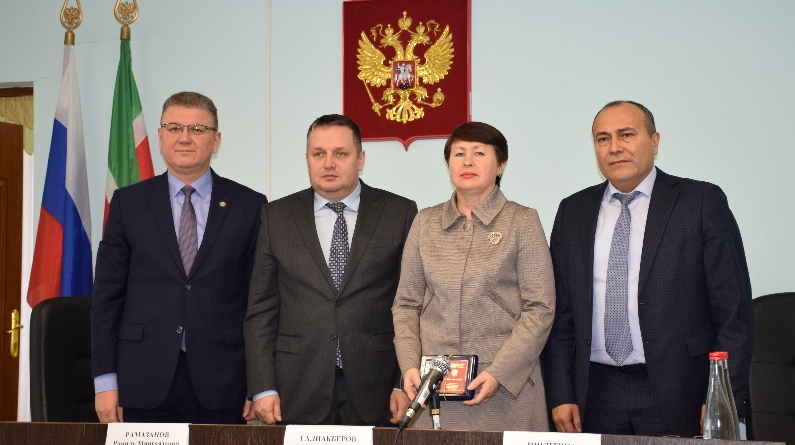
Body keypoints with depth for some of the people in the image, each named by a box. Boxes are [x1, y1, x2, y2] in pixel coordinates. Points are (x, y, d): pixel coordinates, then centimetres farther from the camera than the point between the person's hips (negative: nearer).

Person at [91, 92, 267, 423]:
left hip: (221, 386, 0)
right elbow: (108, 294, 5)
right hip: (145, 383, 1)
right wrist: (105, 380, -1)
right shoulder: (128, 203, 6)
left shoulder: (250, 206, 4)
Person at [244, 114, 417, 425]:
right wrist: (262, 389, -2)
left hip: (375, 393, -1)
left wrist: (407, 384, -4)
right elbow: (261, 310, 5)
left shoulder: (399, 214, 3)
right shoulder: (277, 217, 7)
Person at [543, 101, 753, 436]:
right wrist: (560, 396, 3)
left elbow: (733, 311, -3)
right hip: (597, 395, 3)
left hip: (678, 396, -3)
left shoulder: (702, 203, 0)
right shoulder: (572, 212, 11)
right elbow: (560, 313, 10)